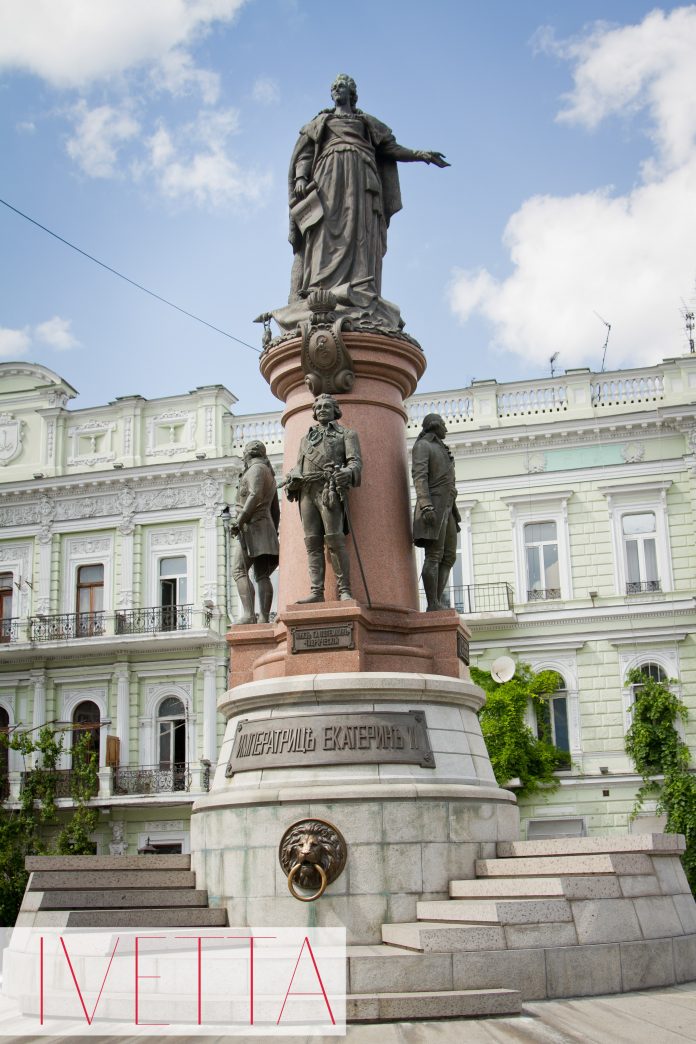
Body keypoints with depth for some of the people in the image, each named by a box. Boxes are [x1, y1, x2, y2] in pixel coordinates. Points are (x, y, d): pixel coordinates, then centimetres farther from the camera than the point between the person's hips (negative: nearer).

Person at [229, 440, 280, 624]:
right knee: (262, 576, 0)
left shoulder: (256, 468, -3)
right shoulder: (270, 477, 26)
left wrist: (239, 520, -23)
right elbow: (275, 511, 25)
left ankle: (248, 615, -29)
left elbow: (255, 496, -20)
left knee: (239, 572, -16)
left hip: (251, 526, -9)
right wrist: (272, 536, 26)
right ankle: (264, 619, -10)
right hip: (265, 528, 9)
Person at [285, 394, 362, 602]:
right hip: (307, 491, 5)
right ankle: (317, 592, -8)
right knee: (313, 542, -4)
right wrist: (291, 480, 4)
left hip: (329, 489, -5)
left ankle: (344, 591, -14)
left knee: (335, 539, -14)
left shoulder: (346, 434, 15)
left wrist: (348, 473, -22)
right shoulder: (306, 438, 30)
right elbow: (298, 466, 26)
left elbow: (355, 461, 0)